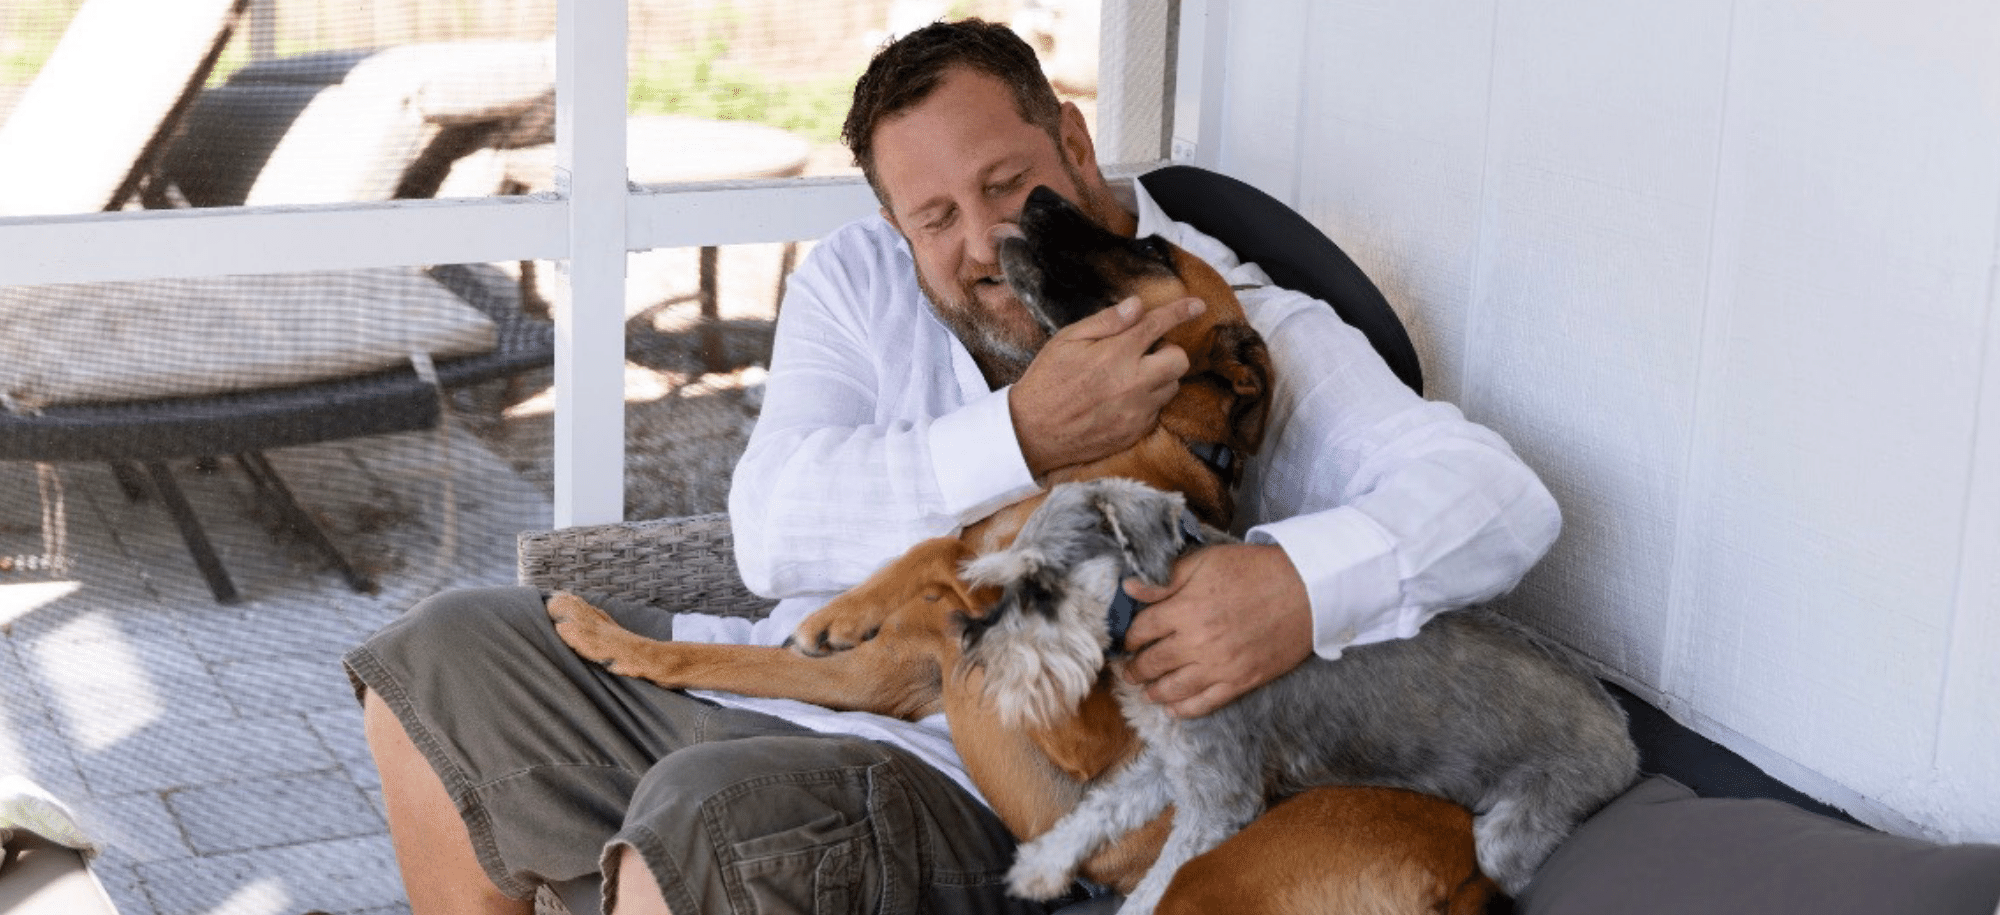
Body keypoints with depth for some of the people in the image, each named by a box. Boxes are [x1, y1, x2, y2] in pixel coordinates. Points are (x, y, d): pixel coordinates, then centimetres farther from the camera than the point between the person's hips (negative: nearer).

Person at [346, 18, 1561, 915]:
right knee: (441, 665, 8)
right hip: (764, 692, 7)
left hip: (953, 781, -6)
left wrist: (1301, 583, -38)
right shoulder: (860, 279, 5)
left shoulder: (1251, 334, -6)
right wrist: (1020, 438, -26)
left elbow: (1500, 496, -17)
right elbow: (774, 532, -11)